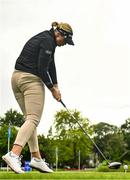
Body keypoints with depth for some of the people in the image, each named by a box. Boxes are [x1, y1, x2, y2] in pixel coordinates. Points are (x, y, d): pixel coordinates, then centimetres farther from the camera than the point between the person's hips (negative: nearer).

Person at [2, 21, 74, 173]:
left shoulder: (45, 39, 21)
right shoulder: (48, 41, -10)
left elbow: (51, 64, 19)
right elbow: (42, 69, -16)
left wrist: (55, 86, 12)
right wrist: (52, 89, -4)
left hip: (17, 77, 10)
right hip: (31, 80, -10)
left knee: (30, 119, 11)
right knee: (33, 119, -13)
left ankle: (36, 158, 12)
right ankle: (14, 154, -28)